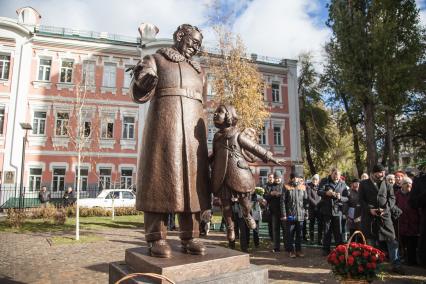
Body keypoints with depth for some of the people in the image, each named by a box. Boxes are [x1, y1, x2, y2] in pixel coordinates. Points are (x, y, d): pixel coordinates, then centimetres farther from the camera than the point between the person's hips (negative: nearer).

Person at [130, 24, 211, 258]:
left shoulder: (198, 71, 24)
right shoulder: (156, 60, 10)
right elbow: (139, 95, -1)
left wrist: (203, 139, 16)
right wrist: (141, 79, -23)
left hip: (192, 129, 5)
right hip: (163, 127, -4)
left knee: (191, 180, -1)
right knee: (161, 177, -8)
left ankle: (189, 237, 4)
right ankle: (157, 238, -3)